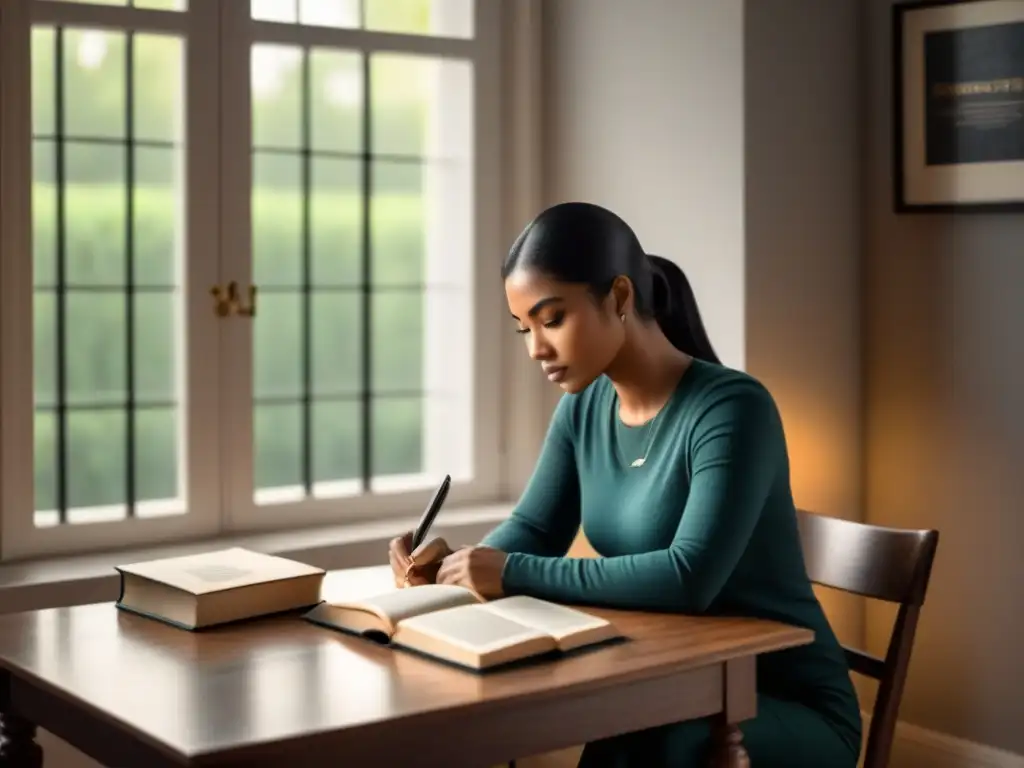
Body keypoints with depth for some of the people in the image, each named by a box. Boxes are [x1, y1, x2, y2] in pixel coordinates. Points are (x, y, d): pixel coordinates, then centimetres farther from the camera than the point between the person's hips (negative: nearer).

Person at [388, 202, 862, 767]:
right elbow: (533, 530, 6)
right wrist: (456, 562, -15)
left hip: (791, 706, -6)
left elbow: (689, 578, -32)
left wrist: (512, 574, -29)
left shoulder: (732, 408, -21)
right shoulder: (583, 408, 2)